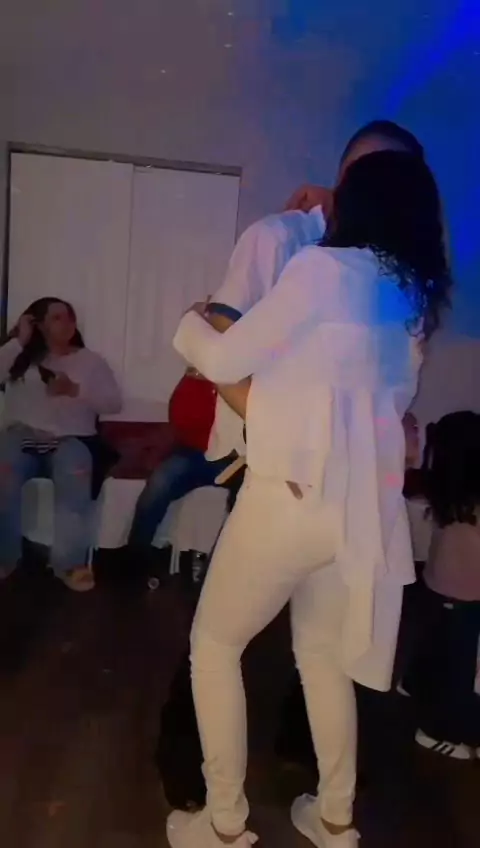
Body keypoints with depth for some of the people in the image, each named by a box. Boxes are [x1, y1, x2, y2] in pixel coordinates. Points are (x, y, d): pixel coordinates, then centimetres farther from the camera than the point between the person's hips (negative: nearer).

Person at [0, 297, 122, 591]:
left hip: (70, 440, 0)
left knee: (75, 475, -36)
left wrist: (75, 390, -6)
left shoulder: (91, 360, 17)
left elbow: (115, 402, 7)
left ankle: (71, 562, -32)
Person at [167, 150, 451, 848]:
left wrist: (191, 325, 12)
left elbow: (226, 360, -8)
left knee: (215, 644, 12)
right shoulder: (414, 296, 11)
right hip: (365, 502, 7)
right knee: (324, 651, 23)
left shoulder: (325, 266, -11)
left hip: (294, 492, -7)